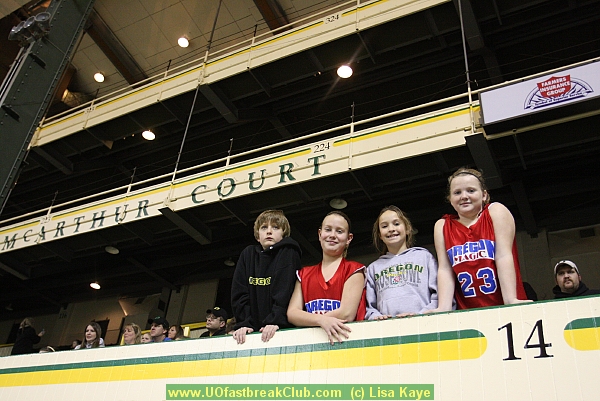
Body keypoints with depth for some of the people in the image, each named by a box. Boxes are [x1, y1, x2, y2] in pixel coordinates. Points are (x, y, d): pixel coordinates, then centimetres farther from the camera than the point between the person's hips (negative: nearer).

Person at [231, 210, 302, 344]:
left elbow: (285, 293, -10)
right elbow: (240, 294, 6)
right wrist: (244, 324, -6)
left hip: (284, 328, -3)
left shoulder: (288, 253, 2)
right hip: (254, 331, 3)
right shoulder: (247, 254, 14)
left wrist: (275, 322, -21)